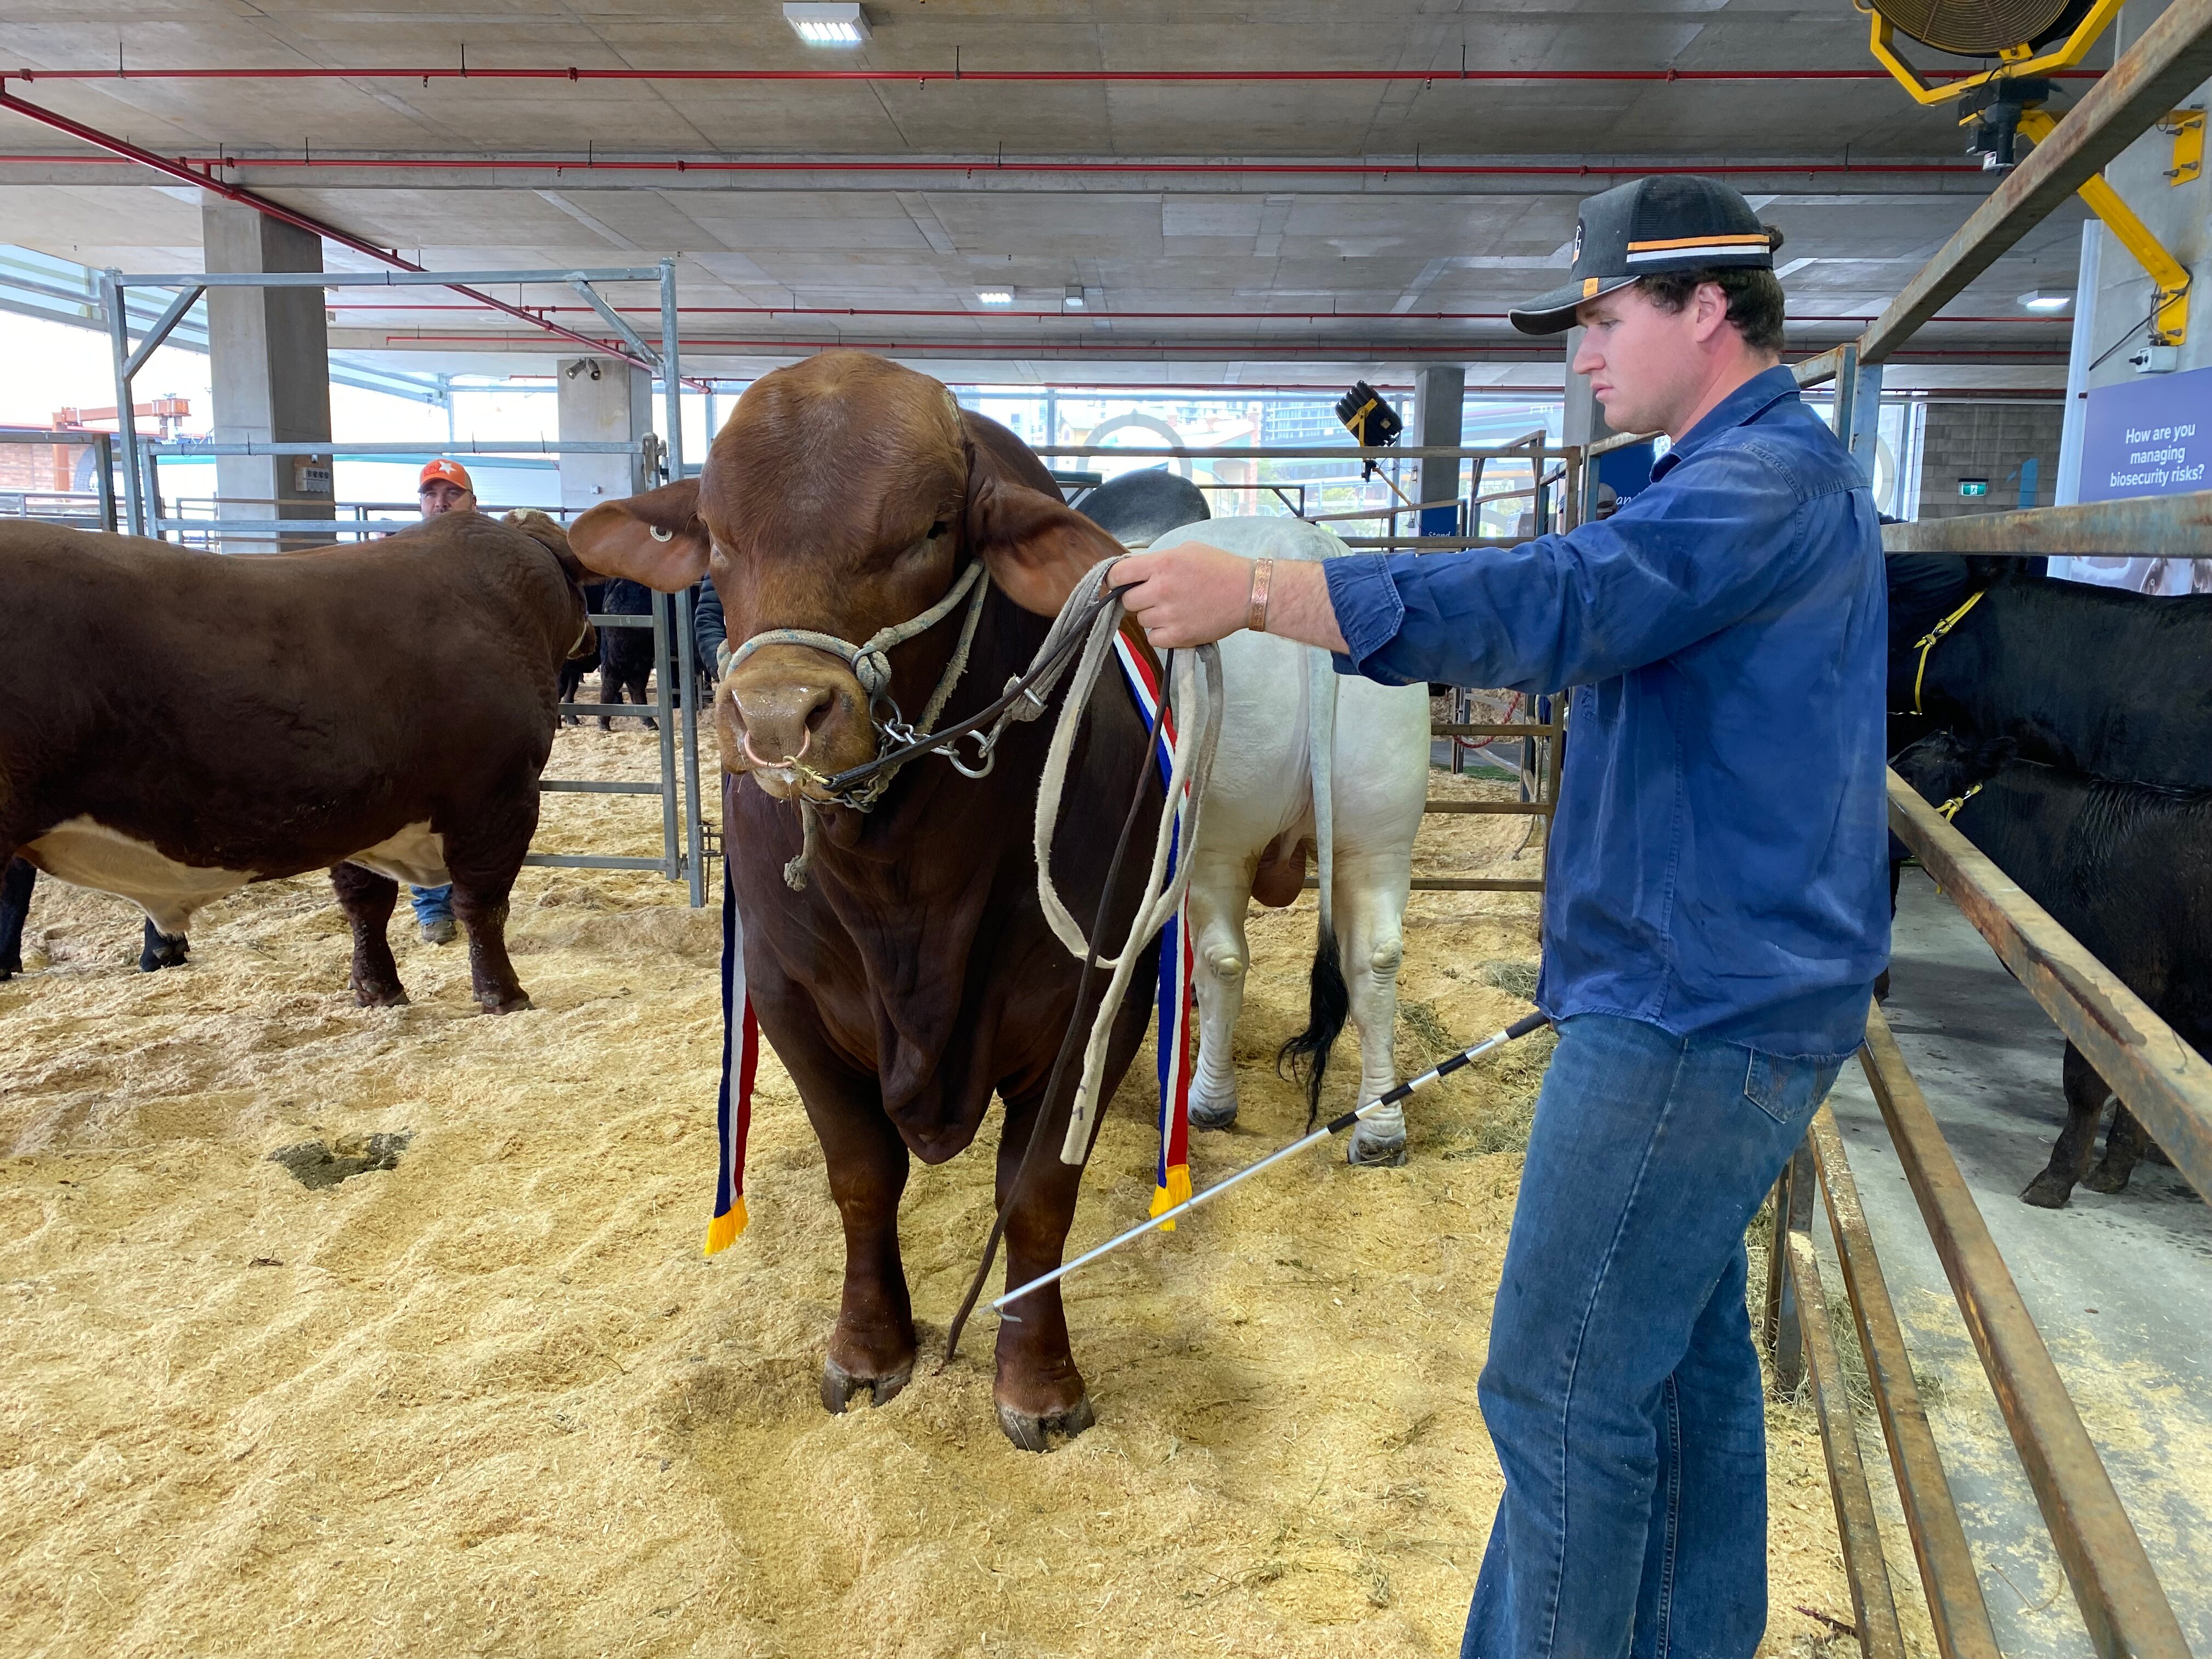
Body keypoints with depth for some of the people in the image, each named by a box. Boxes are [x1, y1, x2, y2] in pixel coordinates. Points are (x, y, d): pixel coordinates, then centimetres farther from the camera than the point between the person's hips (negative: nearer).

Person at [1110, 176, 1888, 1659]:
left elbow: (1556, 602, -32)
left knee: (1563, 1392, -3)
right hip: (1720, 990, 11)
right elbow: (1602, 627, 23)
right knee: (1686, 1348, 21)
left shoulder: (1767, 478, -16)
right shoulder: (1772, 473, 18)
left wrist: (1255, 592, -32)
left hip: (1696, 1008, -11)